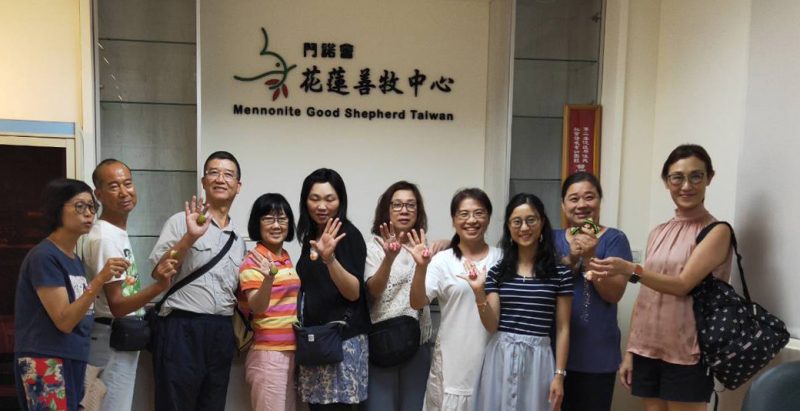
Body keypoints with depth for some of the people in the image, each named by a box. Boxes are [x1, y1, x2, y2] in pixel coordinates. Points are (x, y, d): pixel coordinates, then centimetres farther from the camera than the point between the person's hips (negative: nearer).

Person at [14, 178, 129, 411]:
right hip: (46, 364, -8)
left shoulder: (75, 260, 12)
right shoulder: (44, 256, -13)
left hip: (74, 361, 8)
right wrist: (100, 279, -28)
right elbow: (64, 321, -20)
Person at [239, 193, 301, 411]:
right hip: (268, 354, -7)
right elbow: (256, 307, -25)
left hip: (291, 351, 7)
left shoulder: (287, 259, 9)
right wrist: (268, 279, -42)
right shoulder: (253, 261, -12)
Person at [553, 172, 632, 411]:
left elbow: (614, 294, -11)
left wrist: (590, 256, -23)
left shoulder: (614, 239, -3)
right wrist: (570, 259, -19)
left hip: (597, 353, -2)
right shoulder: (553, 238, 6)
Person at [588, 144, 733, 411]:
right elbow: (644, 297, 11)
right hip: (647, 350, 5)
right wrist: (629, 351, 8)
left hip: (686, 354, -5)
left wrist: (630, 270, -32)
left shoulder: (717, 231, -5)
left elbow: (683, 285, -18)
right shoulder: (658, 233, 11)